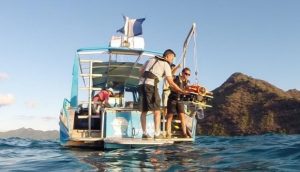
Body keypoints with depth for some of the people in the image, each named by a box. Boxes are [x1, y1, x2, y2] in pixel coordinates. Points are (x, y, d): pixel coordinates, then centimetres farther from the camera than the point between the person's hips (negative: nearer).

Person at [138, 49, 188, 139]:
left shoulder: (151, 60, 23)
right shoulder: (166, 65, 6)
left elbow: (141, 70, 26)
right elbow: (171, 83, 1)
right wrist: (182, 91, 7)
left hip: (141, 84, 6)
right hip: (151, 85, -6)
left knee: (144, 111, 10)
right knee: (156, 110, -1)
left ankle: (144, 133, 10)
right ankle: (157, 134, -6)